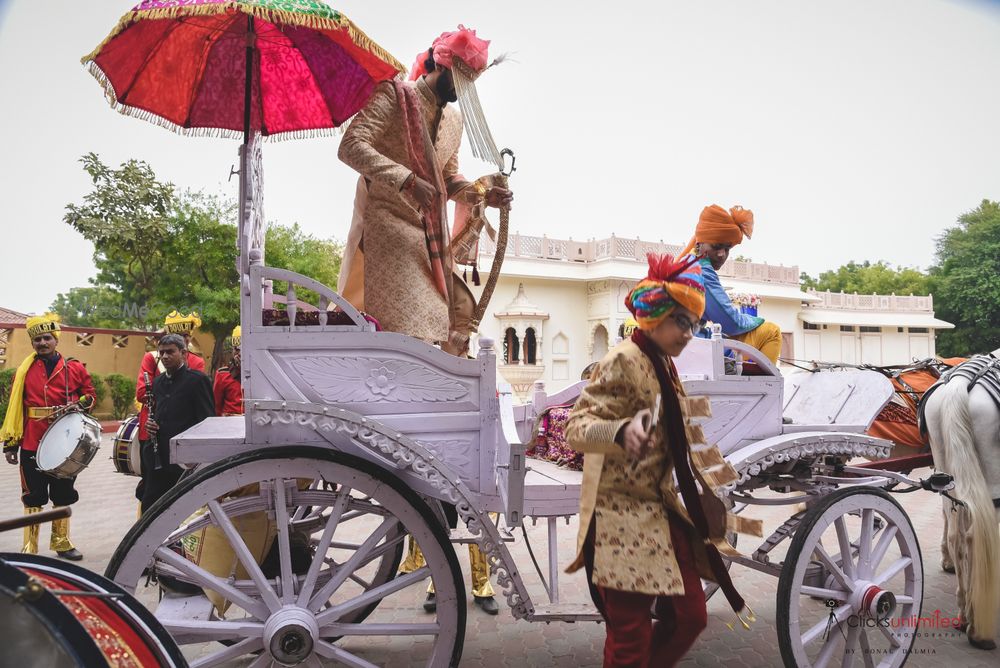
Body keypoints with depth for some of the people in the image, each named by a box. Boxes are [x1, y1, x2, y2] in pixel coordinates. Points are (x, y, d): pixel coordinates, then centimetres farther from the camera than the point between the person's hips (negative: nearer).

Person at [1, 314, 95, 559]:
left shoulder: (75, 368, 3)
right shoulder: (23, 371, 3)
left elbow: (90, 395, 10)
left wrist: (80, 404, -13)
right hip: (32, 445, -1)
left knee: (63, 495, 12)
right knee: (33, 498, 5)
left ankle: (62, 543, 25)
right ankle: (30, 548, 14)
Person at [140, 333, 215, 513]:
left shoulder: (197, 380, -8)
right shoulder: (158, 382, 14)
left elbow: (207, 421, -11)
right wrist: (150, 423, 3)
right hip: (158, 456, 6)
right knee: (149, 506, 6)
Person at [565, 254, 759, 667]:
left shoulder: (663, 366, 14)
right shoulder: (624, 361, -14)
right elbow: (576, 426, -25)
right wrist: (622, 431, -42)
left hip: (663, 515, 9)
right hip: (625, 519, -9)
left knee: (690, 617, 14)